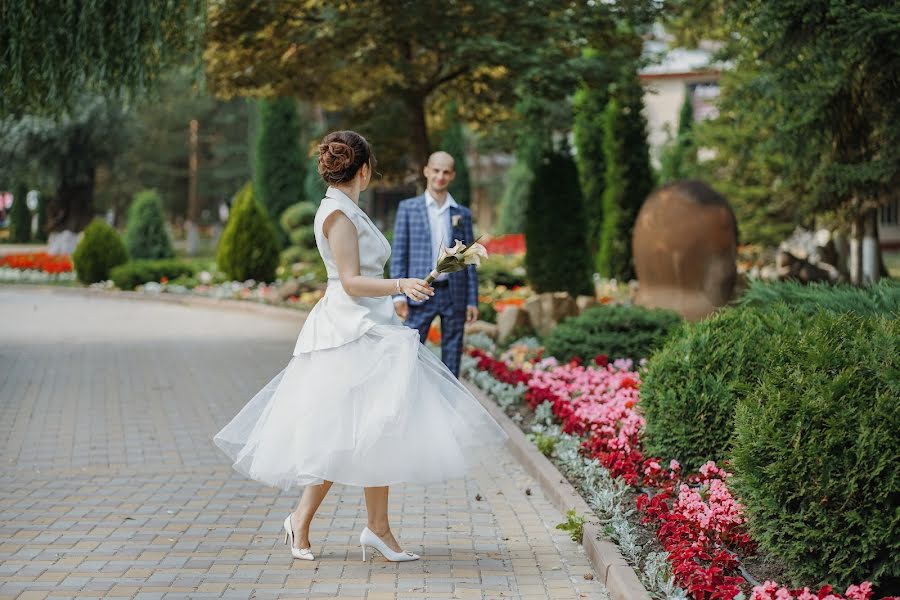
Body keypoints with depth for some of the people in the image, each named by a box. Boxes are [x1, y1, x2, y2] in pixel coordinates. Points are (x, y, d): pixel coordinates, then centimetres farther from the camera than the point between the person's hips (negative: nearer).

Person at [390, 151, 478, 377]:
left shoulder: (462, 214, 9)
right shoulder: (408, 208, 3)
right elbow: (399, 253, 1)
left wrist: (472, 300, 4)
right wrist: (398, 294, -7)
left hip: (455, 294, 2)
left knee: (452, 353, 6)